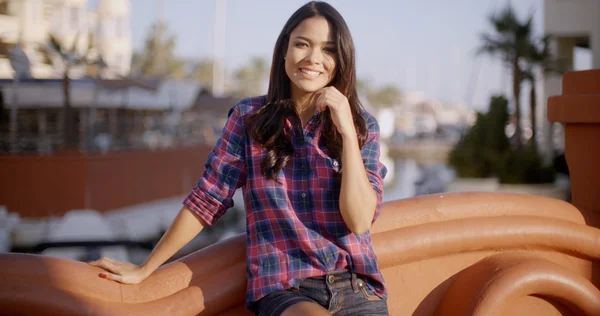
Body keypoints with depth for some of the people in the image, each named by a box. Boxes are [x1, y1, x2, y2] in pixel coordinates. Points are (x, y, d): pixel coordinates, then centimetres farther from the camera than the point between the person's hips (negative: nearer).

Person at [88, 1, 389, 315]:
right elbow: (206, 199, 5)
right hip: (284, 290, -1)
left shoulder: (362, 125, 5)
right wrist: (144, 269, 6)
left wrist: (347, 132, -11)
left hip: (357, 289, 2)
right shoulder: (249, 118, 3)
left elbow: (359, 221, -6)